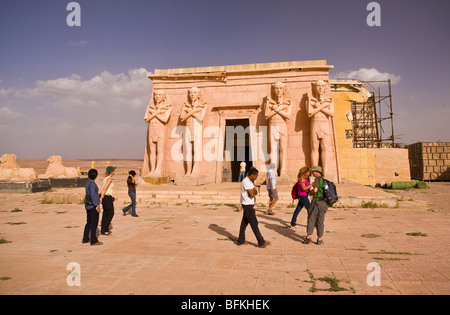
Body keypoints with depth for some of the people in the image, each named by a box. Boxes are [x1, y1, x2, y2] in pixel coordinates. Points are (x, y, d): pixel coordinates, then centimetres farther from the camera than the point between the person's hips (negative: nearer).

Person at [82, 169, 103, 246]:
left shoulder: (88, 183, 12)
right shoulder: (92, 183, -17)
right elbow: (93, 195, -24)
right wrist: (97, 205, -24)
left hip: (88, 204, 9)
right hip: (93, 204, -9)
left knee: (89, 222, 16)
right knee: (94, 223, -5)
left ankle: (85, 239, 21)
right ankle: (93, 240, -2)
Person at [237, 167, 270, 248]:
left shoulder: (250, 181, 13)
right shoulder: (246, 182, -19)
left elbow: (255, 193, 12)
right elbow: (252, 195, -23)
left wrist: (254, 190, -10)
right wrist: (254, 189, -5)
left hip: (248, 205, 10)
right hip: (248, 205, -10)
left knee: (244, 223, 13)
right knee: (254, 224, -4)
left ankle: (240, 240, 21)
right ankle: (261, 242, 1)